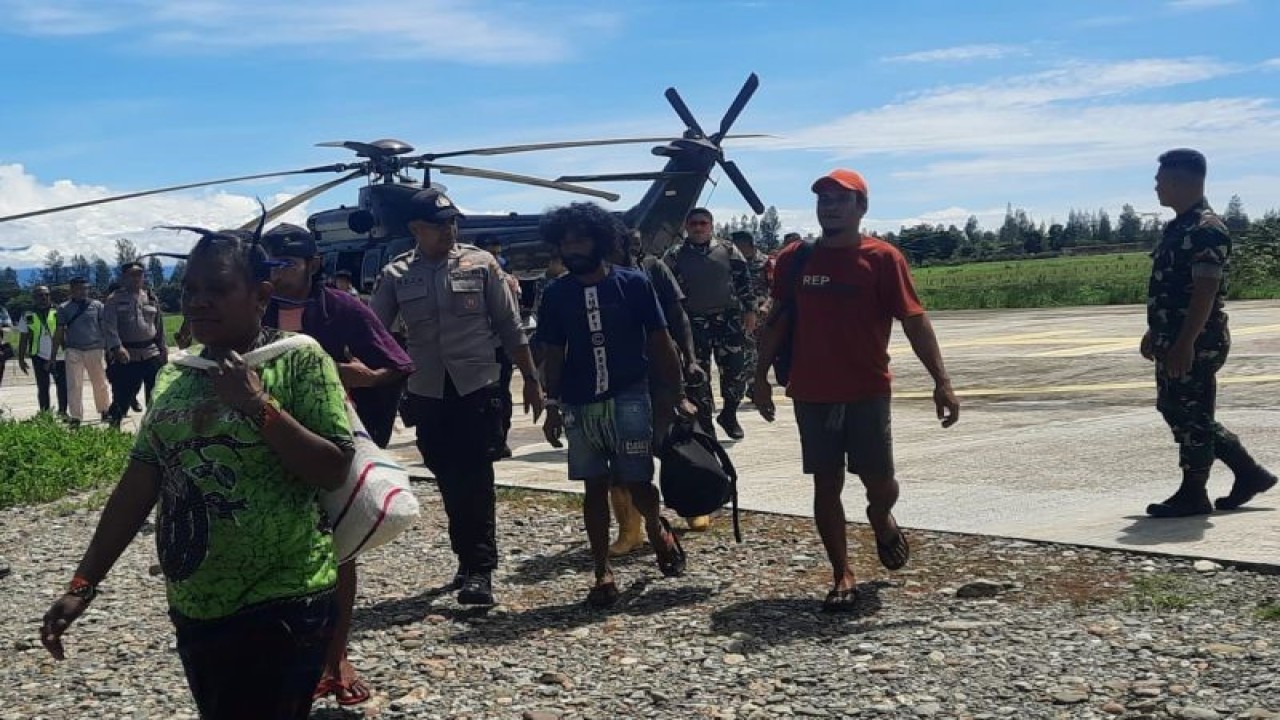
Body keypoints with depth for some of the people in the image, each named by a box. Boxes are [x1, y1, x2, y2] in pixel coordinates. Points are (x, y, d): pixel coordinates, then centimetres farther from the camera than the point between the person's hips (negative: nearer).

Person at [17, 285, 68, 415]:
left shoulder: (58, 312, 2)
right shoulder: (28, 315, 6)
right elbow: (23, 339, 10)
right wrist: (21, 359, 7)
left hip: (59, 356, -1)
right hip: (39, 357, 1)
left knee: (62, 386, 2)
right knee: (42, 387, 5)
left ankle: (62, 412, 15)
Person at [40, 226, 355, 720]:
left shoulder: (299, 360, -9)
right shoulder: (174, 376, 8)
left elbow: (334, 471, -13)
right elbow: (139, 484, 9)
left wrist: (259, 405, -20)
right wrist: (83, 584, 7)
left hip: (280, 609, -6)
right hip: (193, 610, 6)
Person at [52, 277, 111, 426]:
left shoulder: (97, 305, 4)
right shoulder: (64, 308, 5)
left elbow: (105, 328, 5)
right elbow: (59, 332, 7)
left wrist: (109, 348, 0)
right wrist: (53, 355, 4)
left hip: (96, 349, 0)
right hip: (73, 351, 0)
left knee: (100, 383, 8)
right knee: (74, 385, -1)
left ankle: (104, 411, 23)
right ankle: (75, 417, 5)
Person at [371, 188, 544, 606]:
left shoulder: (480, 264, 0)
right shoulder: (396, 276, 3)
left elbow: (510, 327, 3)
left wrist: (531, 379, 3)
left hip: (477, 388, -2)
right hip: (427, 395, 2)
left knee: (475, 481, -6)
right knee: (450, 482, 10)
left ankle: (479, 570, -1)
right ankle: (470, 560, 25)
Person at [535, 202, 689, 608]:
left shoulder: (633, 283, -4)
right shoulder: (557, 294, 3)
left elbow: (661, 343, -1)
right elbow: (554, 354, 9)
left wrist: (674, 396, -4)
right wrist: (553, 407, 6)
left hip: (629, 400, -2)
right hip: (580, 406, 2)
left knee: (638, 483, 1)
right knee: (594, 487, 6)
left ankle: (657, 529, 34)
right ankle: (603, 574, 15)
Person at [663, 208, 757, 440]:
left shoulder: (728, 251, 7)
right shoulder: (675, 256, 6)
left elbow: (744, 283, 10)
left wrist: (750, 311, 4)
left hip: (728, 320, 1)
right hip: (693, 323, 0)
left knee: (736, 370, -2)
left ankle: (729, 415, 19)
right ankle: (705, 423, 10)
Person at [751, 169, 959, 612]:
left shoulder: (882, 258, -5)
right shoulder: (794, 259, 5)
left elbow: (914, 320, -8)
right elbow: (778, 320, 11)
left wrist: (941, 382, -15)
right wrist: (761, 376, 7)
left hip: (868, 393, -2)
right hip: (811, 394, 2)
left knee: (878, 482, 2)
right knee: (826, 485, 5)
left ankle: (882, 520, 37)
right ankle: (843, 576, 16)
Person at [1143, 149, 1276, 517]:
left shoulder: (1207, 230, -16)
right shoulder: (1178, 227, 15)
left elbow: (1205, 291, -22)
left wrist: (1185, 344, -25)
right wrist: (1155, 333, 23)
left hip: (1196, 344, -10)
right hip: (1174, 341, 10)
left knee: (1191, 417, -1)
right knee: (1176, 411, 15)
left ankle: (1193, 494, 11)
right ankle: (1249, 473, 25)